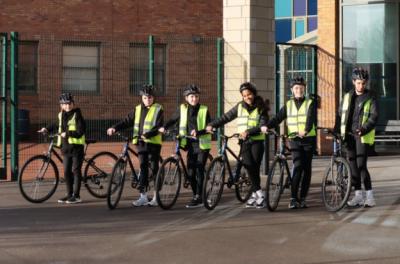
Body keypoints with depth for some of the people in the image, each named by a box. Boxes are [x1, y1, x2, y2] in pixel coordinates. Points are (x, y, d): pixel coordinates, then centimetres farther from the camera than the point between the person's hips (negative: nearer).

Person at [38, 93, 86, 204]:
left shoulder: (77, 115, -9)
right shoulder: (61, 115, 11)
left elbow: (80, 132, -16)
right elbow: (58, 126, 32)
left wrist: (67, 133, -23)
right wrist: (47, 129, 24)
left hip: (77, 147, -6)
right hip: (66, 148, 6)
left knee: (76, 170, -3)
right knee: (66, 171, 7)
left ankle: (76, 196, 1)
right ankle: (69, 194, 17)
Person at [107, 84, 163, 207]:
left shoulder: (158, 109, -1)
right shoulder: (138, 109, 13)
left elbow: (158, 127, -11)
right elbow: (127, 121, 8)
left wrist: (147, 135, -26)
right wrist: (115, 128, -7)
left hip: (153, 142, -4)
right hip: (140, 142, 4)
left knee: (154, 168, 0)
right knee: (143, 168, 3)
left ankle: (156, 196, 8)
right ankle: (143, 196, 4)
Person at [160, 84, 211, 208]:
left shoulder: (204, 110, -4)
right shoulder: (182, 109, 4)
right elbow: (173, 120, 16)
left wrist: (198, 132, -24)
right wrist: (164, 127, -2)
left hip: (202, 145, -3)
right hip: (190, 145, 3)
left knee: (199, 171, -7)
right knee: (190, 173, 3)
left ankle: (198, 197, 0)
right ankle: (196, 196, 19)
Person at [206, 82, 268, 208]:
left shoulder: (260, 108, 0)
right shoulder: (240, 106, 9)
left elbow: (263, 125, -11)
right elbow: (226, 117, 7)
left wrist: (248, 131, -24)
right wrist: (212, 125, -4)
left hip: (257, 141, -2)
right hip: (244, 141, 2)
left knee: (255, 168, -9)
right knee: (249, 166, -14)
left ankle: (255, 194, -2)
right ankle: (259, 192, -8)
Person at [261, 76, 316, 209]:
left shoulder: (310, 103, 2)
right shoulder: (288, 105, 11)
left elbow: (311, 118, -16)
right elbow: (278, 118, 0)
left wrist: (306, 130, -36)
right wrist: (267, 126, -20)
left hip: (308, 139, 0)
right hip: (294, 140, 0)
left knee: (306, 168, 3)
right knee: (297, 166, -14)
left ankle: (302, 198, 12)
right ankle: (293, 198, -15)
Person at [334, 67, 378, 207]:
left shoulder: (370, 99, -2)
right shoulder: (347, 97, 11)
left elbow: (373, 117, -11)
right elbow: (340, 115, 16)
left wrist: (364, 129, -26)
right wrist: (336, 131, 5)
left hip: (363, 136, -5)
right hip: (349, 135, 5)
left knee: (361, 166, -12)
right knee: (353, 165, 6)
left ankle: (370, 196, -7)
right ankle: (358, 195, 14)